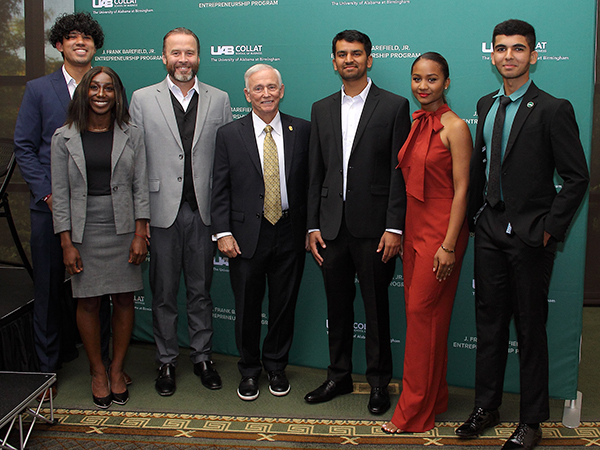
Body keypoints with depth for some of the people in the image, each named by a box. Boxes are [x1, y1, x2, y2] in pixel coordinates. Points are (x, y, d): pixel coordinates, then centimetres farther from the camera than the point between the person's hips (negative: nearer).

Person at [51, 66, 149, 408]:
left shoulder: (132, 136, 4)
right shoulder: (64, 137, 3)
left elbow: (141, 187, 2)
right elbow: (60, 193, 1)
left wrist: (140, 234, -5)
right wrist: (66, 243, -4)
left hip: (123, 229, 1)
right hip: (84, 232, 0)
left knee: (124, 301, 5)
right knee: (89, 303, 4)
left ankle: (118, 370, 22)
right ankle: (98, 371, 22)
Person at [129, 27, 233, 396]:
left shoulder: (219, 100, 6)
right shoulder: (143, 99, 3)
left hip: (203, 210, 1)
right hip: (161, 210, -1)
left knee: (201, 290, 12)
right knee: (164, 292, 9)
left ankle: (203, 357, 26)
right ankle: (167, 361, 24)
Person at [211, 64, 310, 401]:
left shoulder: (302, 130, 2)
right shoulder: (229, 134, 0)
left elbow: (311, 183, 4)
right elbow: (221, 190, 0)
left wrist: (313, 227, 0)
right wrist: (223, 232, -7)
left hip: (290, 234, 1)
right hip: (246, 236, 0)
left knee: (284, 305, 12)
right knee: (247, 308, 10)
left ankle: (276, 367, 32)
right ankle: (249, 370, 30)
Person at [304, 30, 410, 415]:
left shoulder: (394, 106, -1)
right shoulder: (322, 109, 12)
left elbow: (399, 171, -6)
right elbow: (315, 173, 11)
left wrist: (394, 227, -12)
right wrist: (313, 226, 6)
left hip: (374, 227, -4)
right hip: (332, 227, 4)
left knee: (377, 307, 7)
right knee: (337, 306, 14)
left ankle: (379, 382, 23)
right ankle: (339, 376, 29)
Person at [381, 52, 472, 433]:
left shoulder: (455, 127, -11)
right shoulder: (414, 124, 11)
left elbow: (461, 189, -13)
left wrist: (449, 245, -17)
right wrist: (398, 231, 13)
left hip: (441, 228, -7)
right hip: (414, 227, 8)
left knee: (422, 312, -3)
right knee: (419, 312, 12)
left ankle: (414, 412, 10)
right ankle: (435, 398, 27)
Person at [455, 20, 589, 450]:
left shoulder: (553, 110, -9)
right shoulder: (486, 105, 10)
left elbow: (577, 177, -9)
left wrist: (550, 228, -13)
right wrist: (474, 217, 11)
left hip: (530, 236, -5)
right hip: (489, 231, 6)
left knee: (530, 328, 5)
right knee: (489, 322, 13)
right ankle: (486, 406, 27)